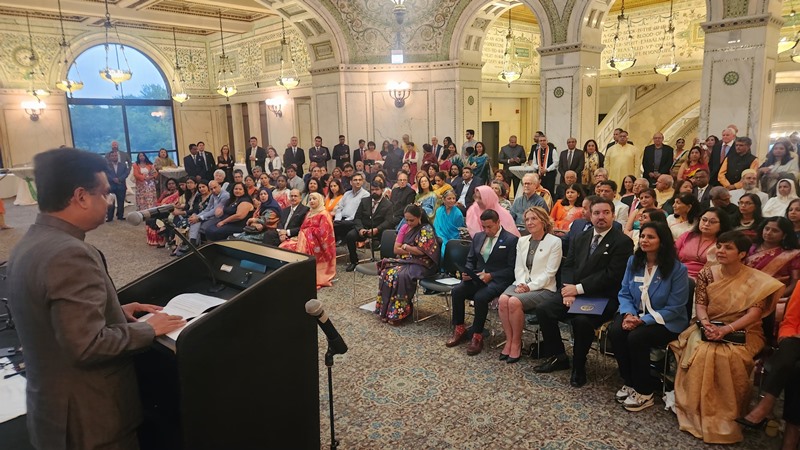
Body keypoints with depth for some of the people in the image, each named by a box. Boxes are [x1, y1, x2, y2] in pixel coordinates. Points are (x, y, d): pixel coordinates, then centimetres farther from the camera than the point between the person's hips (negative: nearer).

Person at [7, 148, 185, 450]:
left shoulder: (30, 244, 4)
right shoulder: (69, 254, -28)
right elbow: (88, 345, -30)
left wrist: (116, 312, 8)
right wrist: (148, 328, -17)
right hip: (86, 418, -9)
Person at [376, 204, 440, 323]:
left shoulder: (426, 229, -7)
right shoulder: (405, 228, 11)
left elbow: (421, 251, -15)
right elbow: (396, 249, 5)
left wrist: (405, 247, -2)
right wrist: (413, 250, -7)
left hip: (421, 264, -6)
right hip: (405, 261, 6)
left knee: (401, 275, -33)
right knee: (386, 272, -23)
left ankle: (398, 312, -24)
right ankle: (385, 309, -18)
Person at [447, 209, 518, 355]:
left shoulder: (511, 240, -5)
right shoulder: (478, 237, 14)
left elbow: (511, 268, -9)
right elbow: (470, 260, 19)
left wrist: (490, 276, -19)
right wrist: (467, 272, -3)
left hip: (497, 280, -5)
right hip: (477, 277, 6)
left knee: (480, 297, -33)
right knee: (457, 290, -21)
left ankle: (476, 336, -17)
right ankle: (459, 330, -7)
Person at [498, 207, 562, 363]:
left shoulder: (555, 242, -3)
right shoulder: (522, 240, 15)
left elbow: (549, 272, -8)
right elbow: (518, 267, 11)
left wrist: (530, 286, -16)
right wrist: (520, 284, -8)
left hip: (543, 288, -5)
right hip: (521, 284, 5)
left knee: (514, 301, -31)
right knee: (503, 300, -27)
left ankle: (517, 343, -12)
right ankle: (509, 340, -12)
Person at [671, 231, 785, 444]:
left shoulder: (756, 280, -3)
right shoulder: (706, 274, 6)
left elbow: (755, 312, -12)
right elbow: (700, 304, 1)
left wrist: (726, 329, -24)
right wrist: (706, 324, -19)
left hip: (741, 333, -2)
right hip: (708, 329, 2)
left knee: (727, 356, -33)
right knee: (700, 351, -29)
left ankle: (725, 416, -15)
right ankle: (697, 413, -17)